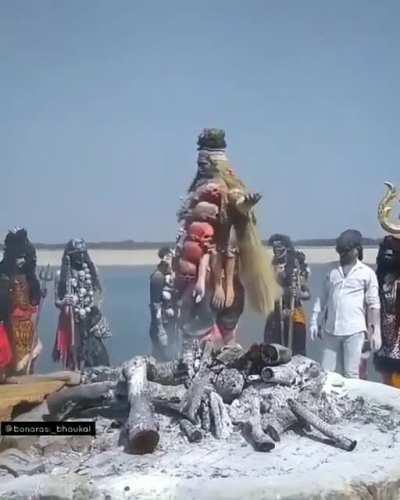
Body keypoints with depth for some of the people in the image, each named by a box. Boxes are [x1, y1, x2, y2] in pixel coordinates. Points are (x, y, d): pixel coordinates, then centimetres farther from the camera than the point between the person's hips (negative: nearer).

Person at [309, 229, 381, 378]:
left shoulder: (367, 273, 1)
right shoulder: (332, 272, 11)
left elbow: (373, 304, 0)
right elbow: (322, 299, 15)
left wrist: (375, 331, -4)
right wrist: (315, 322, 9)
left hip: (354, 331, -4)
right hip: (330, 330, 4)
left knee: (351, 375, 1)